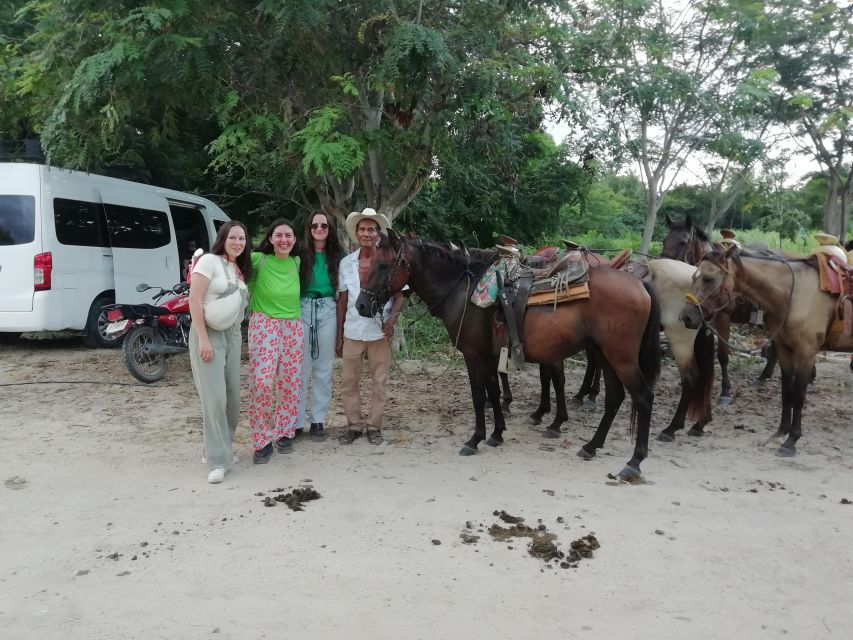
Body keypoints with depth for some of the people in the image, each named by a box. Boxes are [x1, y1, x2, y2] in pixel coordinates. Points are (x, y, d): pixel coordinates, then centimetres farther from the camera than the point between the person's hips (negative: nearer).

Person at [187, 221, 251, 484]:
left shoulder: (241, 269, 14)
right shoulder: (209, 260, -7)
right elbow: (194, 300, -14)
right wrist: (203, 339, -18)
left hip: (233, 335, 7)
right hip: (208, 333, -7)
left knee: (232, 396, 6)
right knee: (215, 397, -10)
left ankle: (219, 448, 22)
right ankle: (218, 461, -4)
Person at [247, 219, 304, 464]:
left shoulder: (296, 262, 9)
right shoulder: (258, 260, -5)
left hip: (293, 326, 5)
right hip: (264, 324, -4)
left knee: (290, 382, 6)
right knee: (262, 382, -12)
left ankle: (284, 433, 22)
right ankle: (263, 440, 1)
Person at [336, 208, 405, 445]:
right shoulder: (346, 263, 3)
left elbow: (399, 296, -2)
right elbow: (342, 299, 7)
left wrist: (392, 318, -21)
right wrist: (339, 335, 6)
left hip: (380, 331, -2)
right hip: (352, 332, 2)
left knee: (379, 382, 7)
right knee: (348, 382, 7)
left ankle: (374, 426, 21)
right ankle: (354, 425, 22)